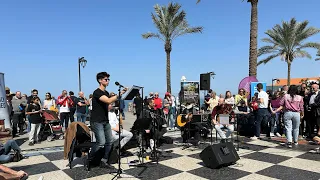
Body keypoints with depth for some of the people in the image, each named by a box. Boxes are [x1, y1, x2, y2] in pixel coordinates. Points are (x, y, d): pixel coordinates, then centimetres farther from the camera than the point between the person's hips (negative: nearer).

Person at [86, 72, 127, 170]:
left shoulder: (106, 93, 14)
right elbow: (108, 101, -29)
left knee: (109, 141, 6)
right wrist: (120, 94, -28)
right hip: (97, 122, -9)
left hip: (105, 121, 9)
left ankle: (104, 161, 17)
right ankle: (88, 161, 6)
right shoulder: (97, 92, -14)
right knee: (101, 142, -14)